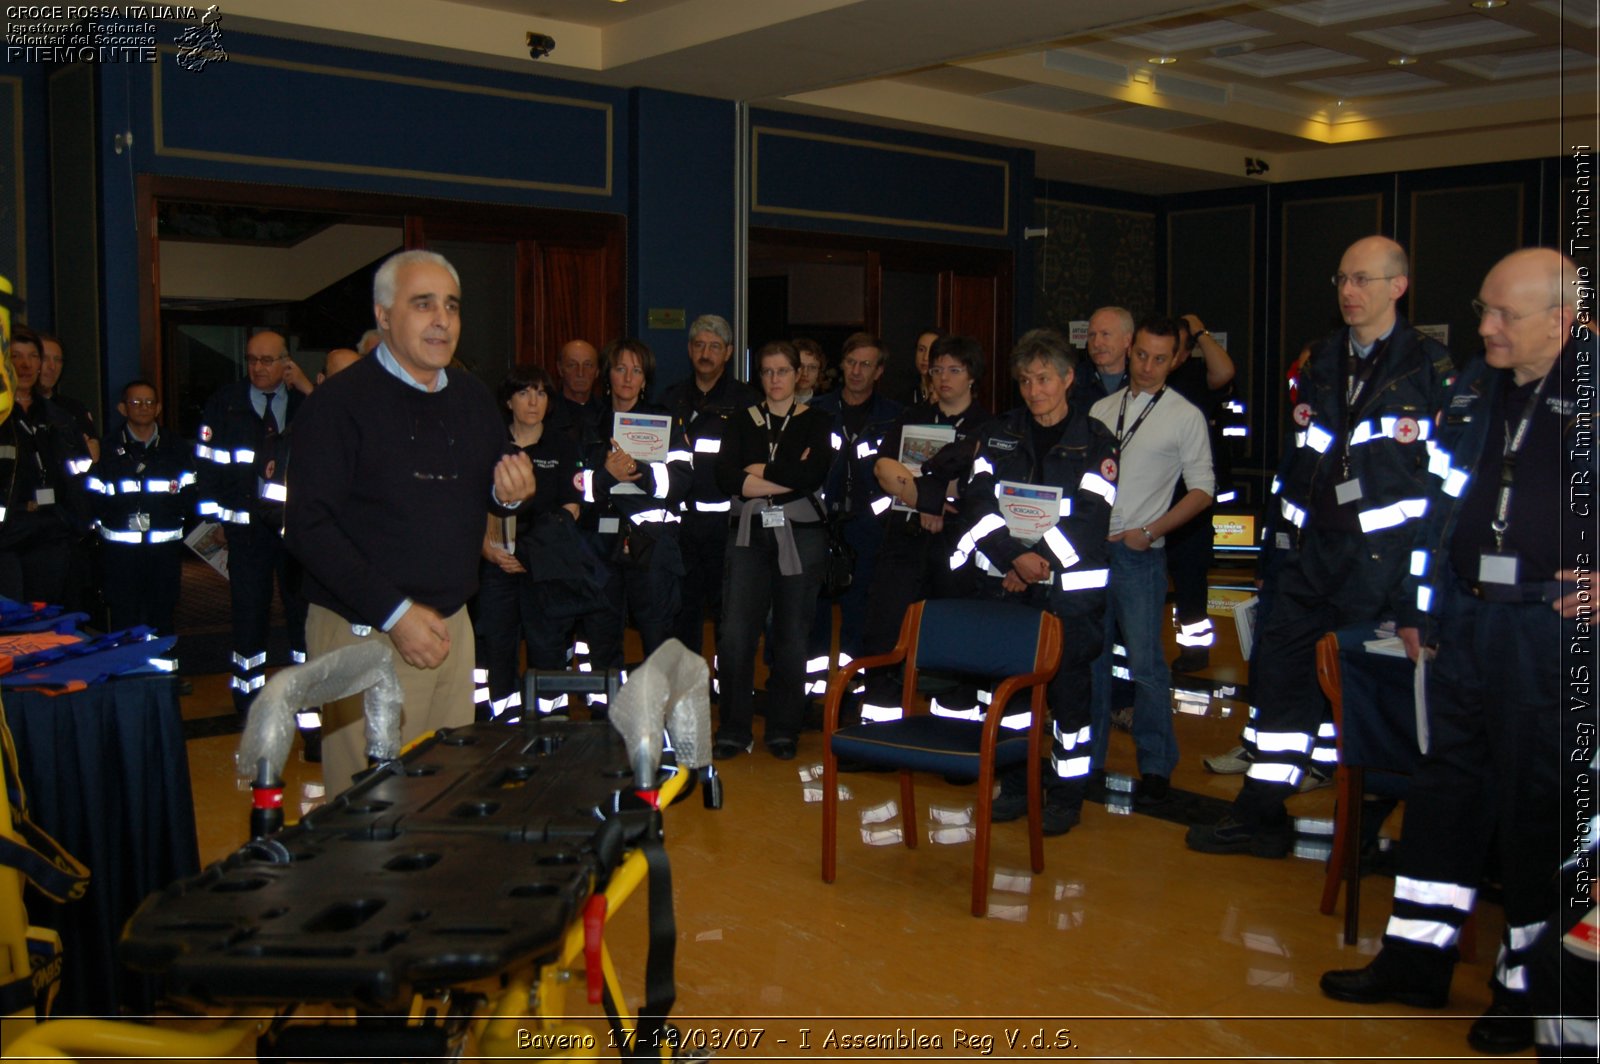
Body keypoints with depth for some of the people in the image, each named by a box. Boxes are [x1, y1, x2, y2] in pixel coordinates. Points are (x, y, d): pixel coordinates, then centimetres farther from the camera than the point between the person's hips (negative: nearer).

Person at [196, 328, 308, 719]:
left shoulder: (305, 405, 6)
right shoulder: (225, 404, 2)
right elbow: (207, 466, 1)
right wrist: (212, 518, -4)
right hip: (246, 525, -1)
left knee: (303, 606, 6)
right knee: (250, 610, 3)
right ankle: (248, 690, 16)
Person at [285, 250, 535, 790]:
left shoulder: (473, 396, 10)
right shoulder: (341, 401, -10)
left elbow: (487, 496, 21)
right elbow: (309, 526, -16)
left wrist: (511, 493, -5)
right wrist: (394, 613, -21)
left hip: (452, 624, 6)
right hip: (366, 632, -6)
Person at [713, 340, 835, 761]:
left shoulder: (816, 422, 8)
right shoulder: (742, 421, 13)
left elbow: (815, 473, -11)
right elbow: (726, 478, -4)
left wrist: (758, 471, -6)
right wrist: (789, 476, -9)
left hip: (800, 536, -1)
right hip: (749, 536, 1)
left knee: (791, 635, 1)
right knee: (735, 634, -7)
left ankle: (783, 731, 13)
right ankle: (733, 730, 3)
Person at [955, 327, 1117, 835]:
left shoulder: (1095, 440, 2)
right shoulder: (999, 434, 11)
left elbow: (1090, 517, -8)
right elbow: (982, 504, -1)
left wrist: (1042, 559, -17)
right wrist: (1015, 559, -15)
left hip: (1070, 588, -3)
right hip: (1004, 583, 3)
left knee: (1067, 685, 0)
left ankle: (1066, 793, 11)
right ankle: (1014, 785, 20)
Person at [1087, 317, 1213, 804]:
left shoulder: (1185, 416, 0)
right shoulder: (1102, 409, 13)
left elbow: (1202, 490, -1)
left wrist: (1151, 531, -10)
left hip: (1139, 554, -4)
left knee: (1145, 663, -5)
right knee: (1089, 657, 10)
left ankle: (1156, 766, 8)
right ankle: (1088, 757, 22)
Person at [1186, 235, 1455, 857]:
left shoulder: (1430, 367, -2)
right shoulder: (1321, 362, 15)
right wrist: (1281, 541, 16)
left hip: (1382, 554, -6)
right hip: (1314, 546, 6)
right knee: (1277, 664, 4)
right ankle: (1260, 813, 12)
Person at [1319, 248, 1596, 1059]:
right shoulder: (1473, 390, 11)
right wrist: (1417, 605, 15)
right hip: (1465, 616, 6)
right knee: (1447, 783, 13)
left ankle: (1531, 981, 21)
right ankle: (1416, 960, 25)